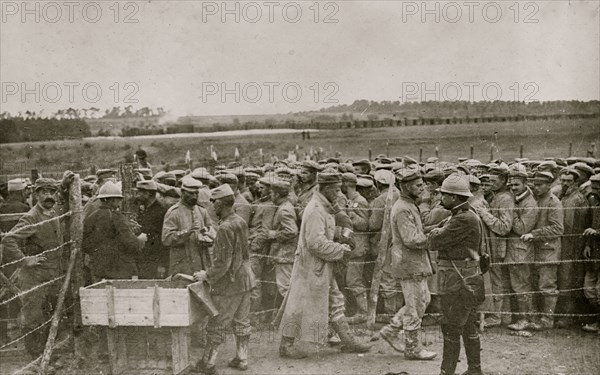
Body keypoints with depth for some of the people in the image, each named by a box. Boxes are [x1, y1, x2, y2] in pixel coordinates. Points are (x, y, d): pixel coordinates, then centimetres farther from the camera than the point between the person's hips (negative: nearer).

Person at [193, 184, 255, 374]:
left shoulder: (225, 228, -22)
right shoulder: (241, 222, 3)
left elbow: (223, 263, -22)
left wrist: (207, 275, -10)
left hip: (229, 283, -8)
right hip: (245, 279, 8)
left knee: (217, 325, 4)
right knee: (242, 322, 16)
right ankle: (242, 359, 24)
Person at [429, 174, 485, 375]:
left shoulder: (465, 219, -20)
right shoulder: (465, 216, 14)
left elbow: (436, 241, -18)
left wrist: (435, 232, 1)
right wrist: (439, 233, -2)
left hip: (459, 281, -10)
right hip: (463, 280, 10)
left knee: (451, 329, -3)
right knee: (468, 327, 16)